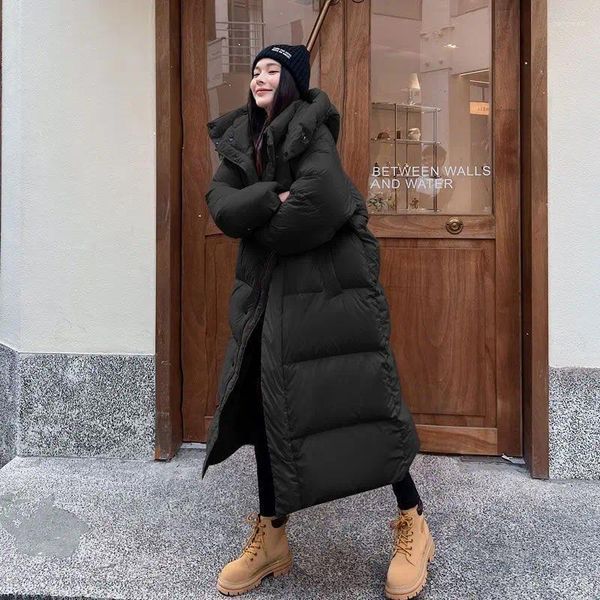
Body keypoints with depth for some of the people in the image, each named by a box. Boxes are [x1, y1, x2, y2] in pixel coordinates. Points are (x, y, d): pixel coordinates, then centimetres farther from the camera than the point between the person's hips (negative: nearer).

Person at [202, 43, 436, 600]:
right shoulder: (240, 139, 13)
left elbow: (318, 201, -23)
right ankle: (270, 537, 21)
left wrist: (260, 230, -8)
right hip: (267, 292, 7)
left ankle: (412, 524, 16)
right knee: (265, 403, 6)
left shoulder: (312, 131, -6)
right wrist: (272, 199, -19)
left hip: (327, 286, -6)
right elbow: (220, 204, -2)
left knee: (356, 397, -4)